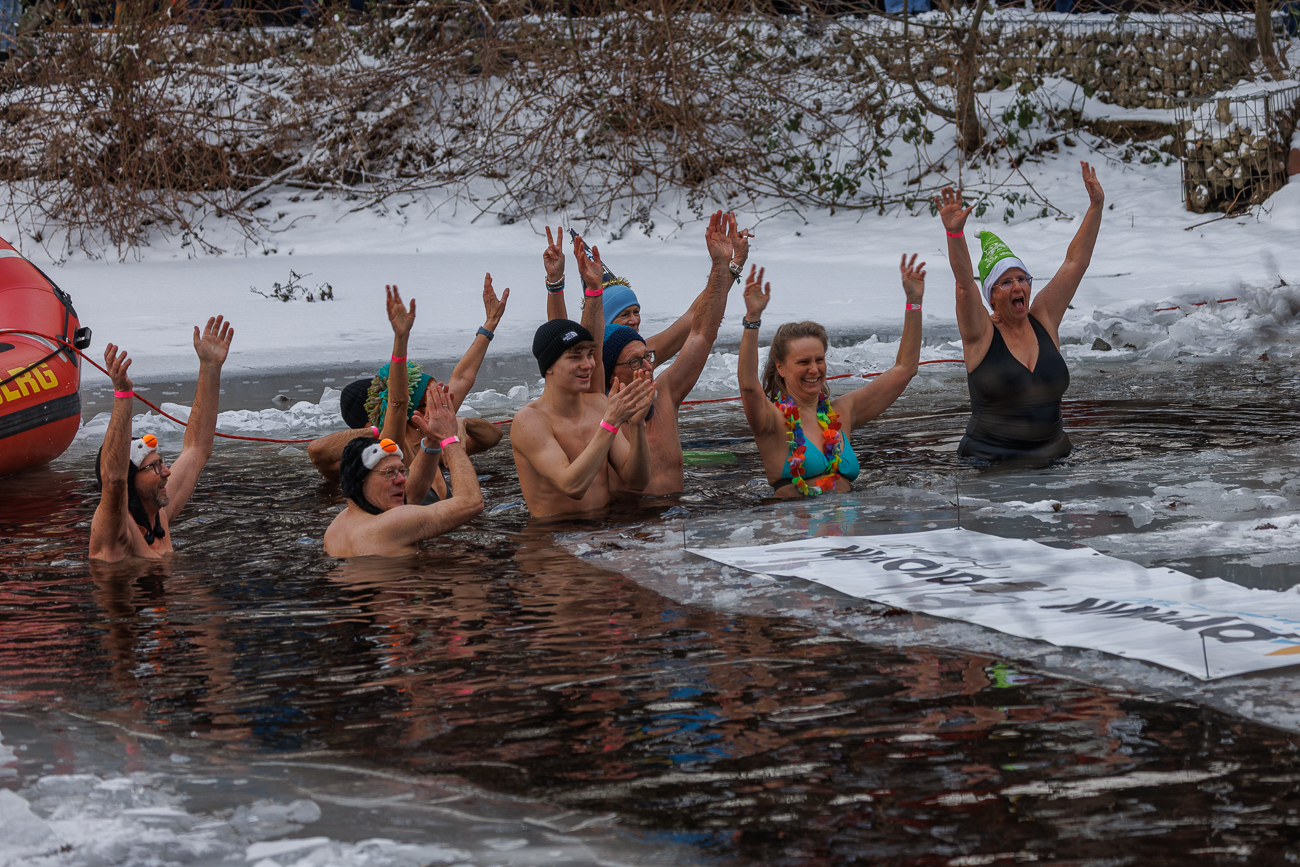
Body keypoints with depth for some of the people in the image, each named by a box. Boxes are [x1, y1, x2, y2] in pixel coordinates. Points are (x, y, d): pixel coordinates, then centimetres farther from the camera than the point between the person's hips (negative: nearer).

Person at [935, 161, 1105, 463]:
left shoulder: (1044, 320, 9)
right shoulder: (981, 333, -2)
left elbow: (1075, 262, 8)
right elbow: (964, 283, -17)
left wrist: (1096, 206, 4)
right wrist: (954, 232, -33)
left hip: (1052, 455, 4)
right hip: (992, 462, -4)